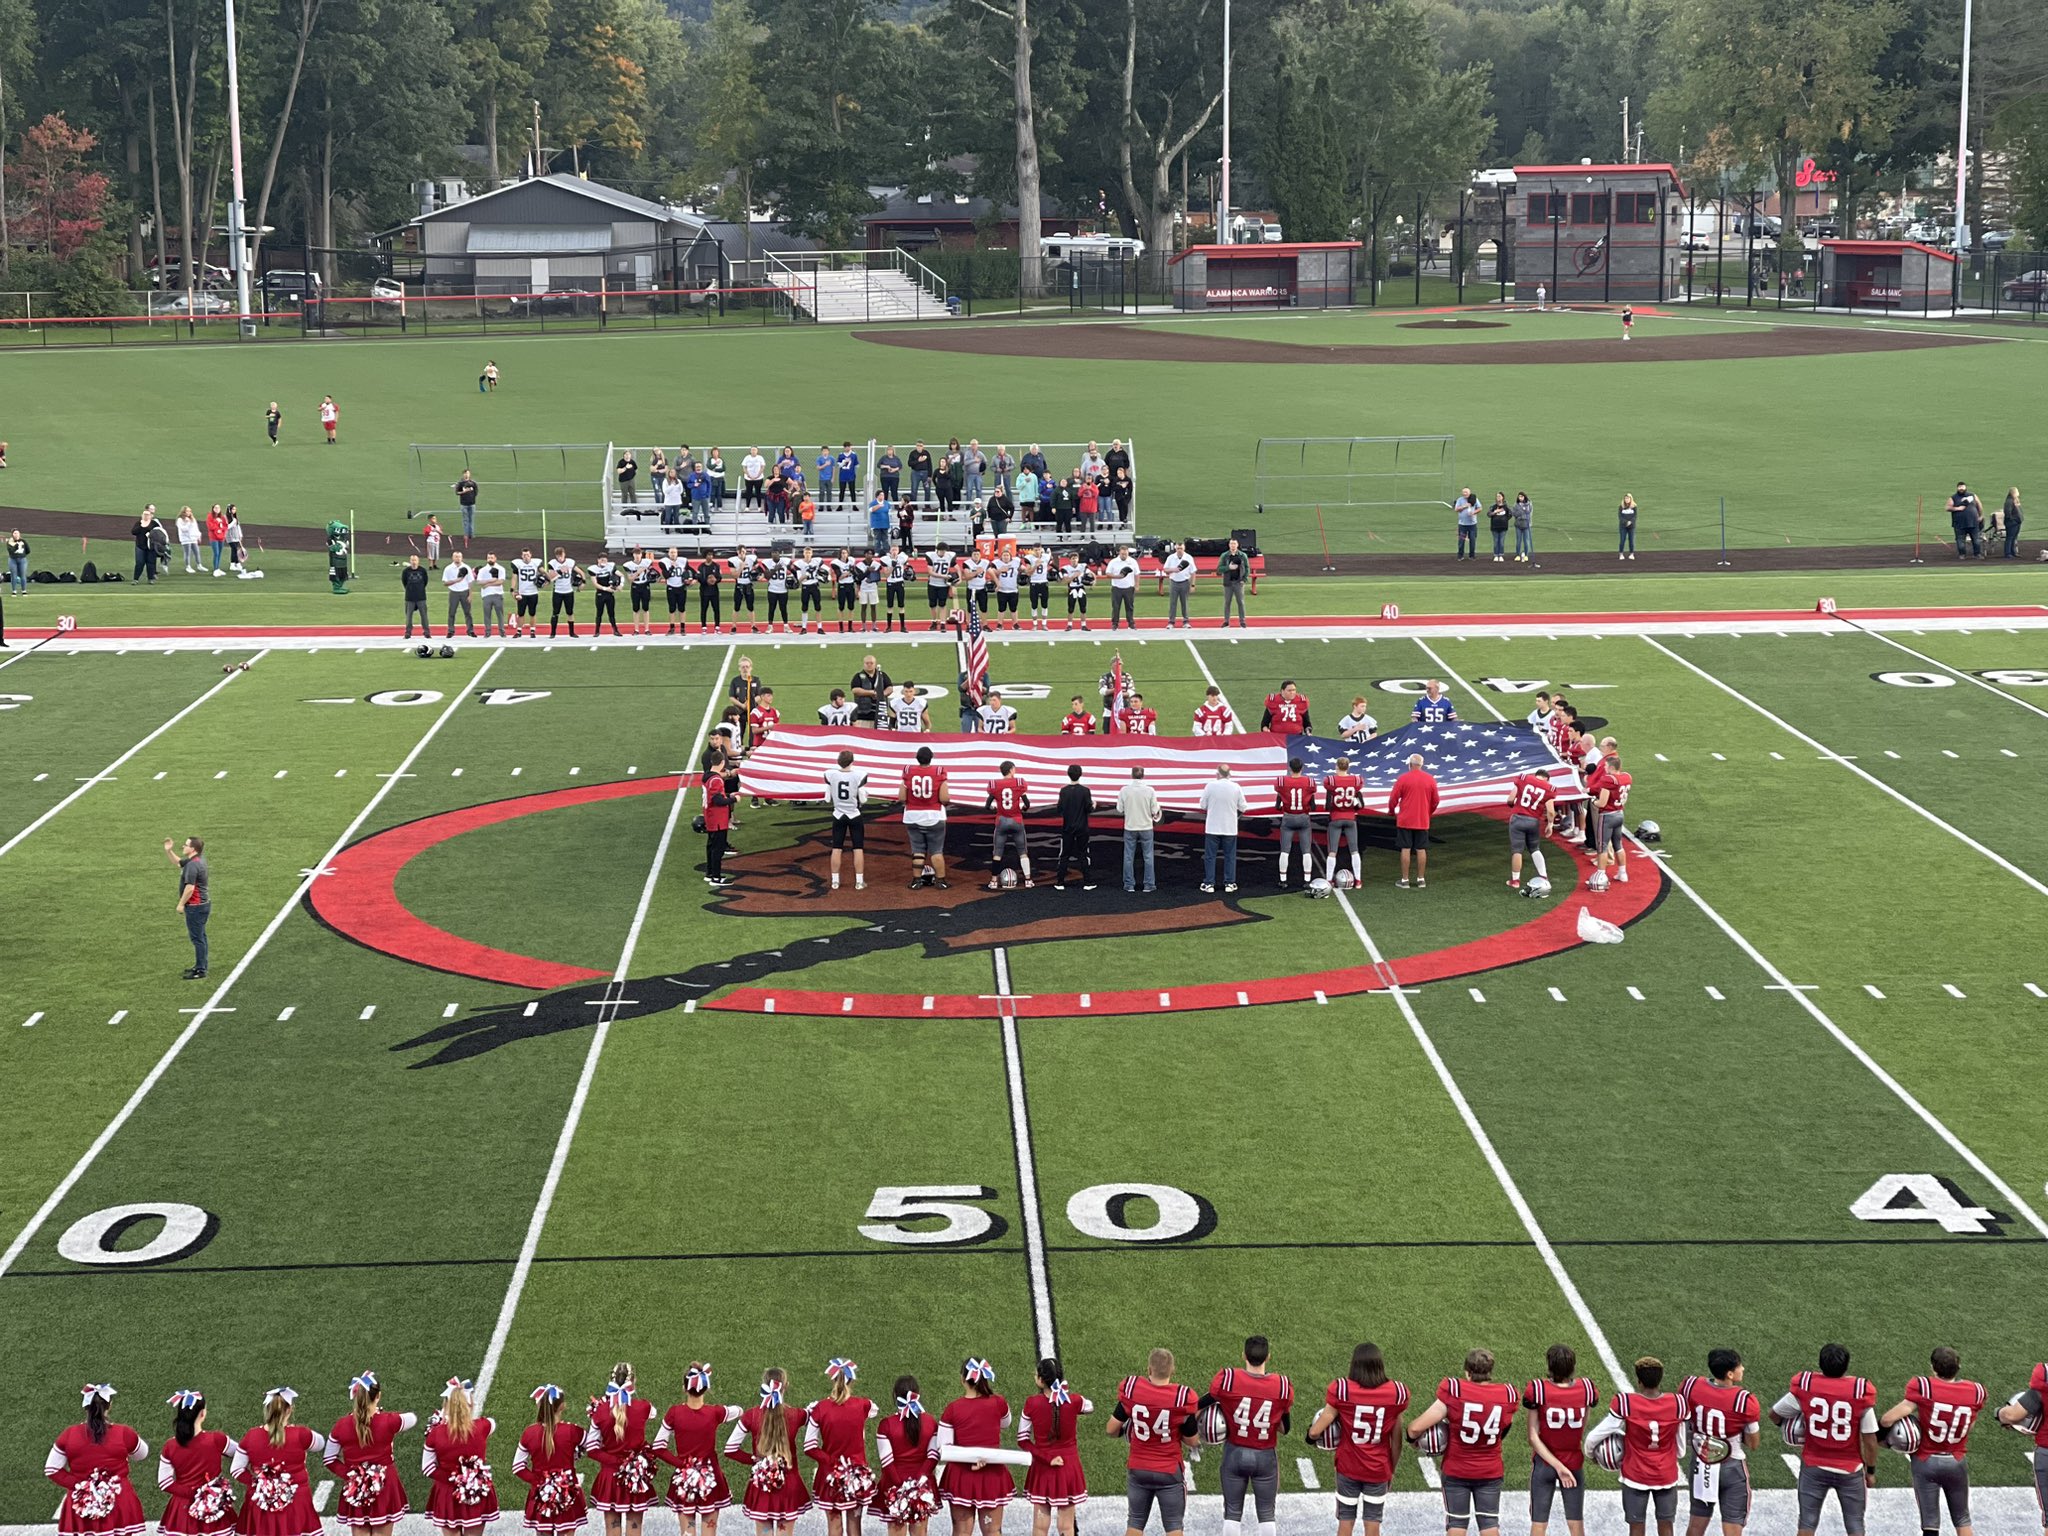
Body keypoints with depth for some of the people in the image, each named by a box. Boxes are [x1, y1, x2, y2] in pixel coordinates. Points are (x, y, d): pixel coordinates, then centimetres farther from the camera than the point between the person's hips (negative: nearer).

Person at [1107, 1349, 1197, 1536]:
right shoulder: (1182, 1397, -16)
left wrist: (1124, 1432, 18)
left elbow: (1110, 1429, -4)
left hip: (1137, 1470, 2)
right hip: (1169, 1472, -2)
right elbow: (1190, 1440, -5)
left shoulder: (1131, 1390, -10)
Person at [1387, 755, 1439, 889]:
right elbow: (1435, 801, 10)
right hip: (1423, 821, 3)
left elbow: (1393, 799, -5)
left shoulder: (1403, 779, -8)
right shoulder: (1430, 780, 2)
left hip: (1405, 821, -2)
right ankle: (1421, 879, 11)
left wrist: (1391, 812, 13)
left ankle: (1404, 880, 4)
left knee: (1405, 849, 1)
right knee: (1421, 850, 7)